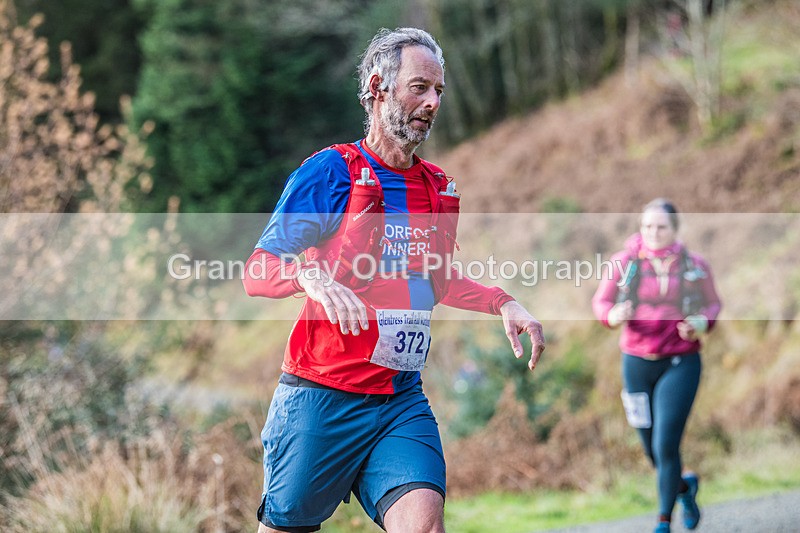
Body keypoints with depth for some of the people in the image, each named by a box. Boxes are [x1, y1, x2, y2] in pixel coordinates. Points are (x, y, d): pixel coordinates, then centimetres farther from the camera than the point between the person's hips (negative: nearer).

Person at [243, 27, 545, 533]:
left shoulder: (439, 187, 13)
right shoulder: (330, 171, -5)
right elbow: (257, 272, -8)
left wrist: (502, 303, 13)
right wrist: (312, 277, -29)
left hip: (404, 401, 4)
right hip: (321, 397, -4)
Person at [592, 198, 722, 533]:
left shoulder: (694, 266, -3)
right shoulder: (625, 263, -3)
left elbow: (712, 304, 10)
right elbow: (602, 304, 1)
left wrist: (701, 323, -13)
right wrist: (615, 315, -23)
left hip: (680, 364, -2)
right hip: (637, 364, 2)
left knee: (666, 446, -15)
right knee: (652, 451, 11)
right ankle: (684, 486, 45)